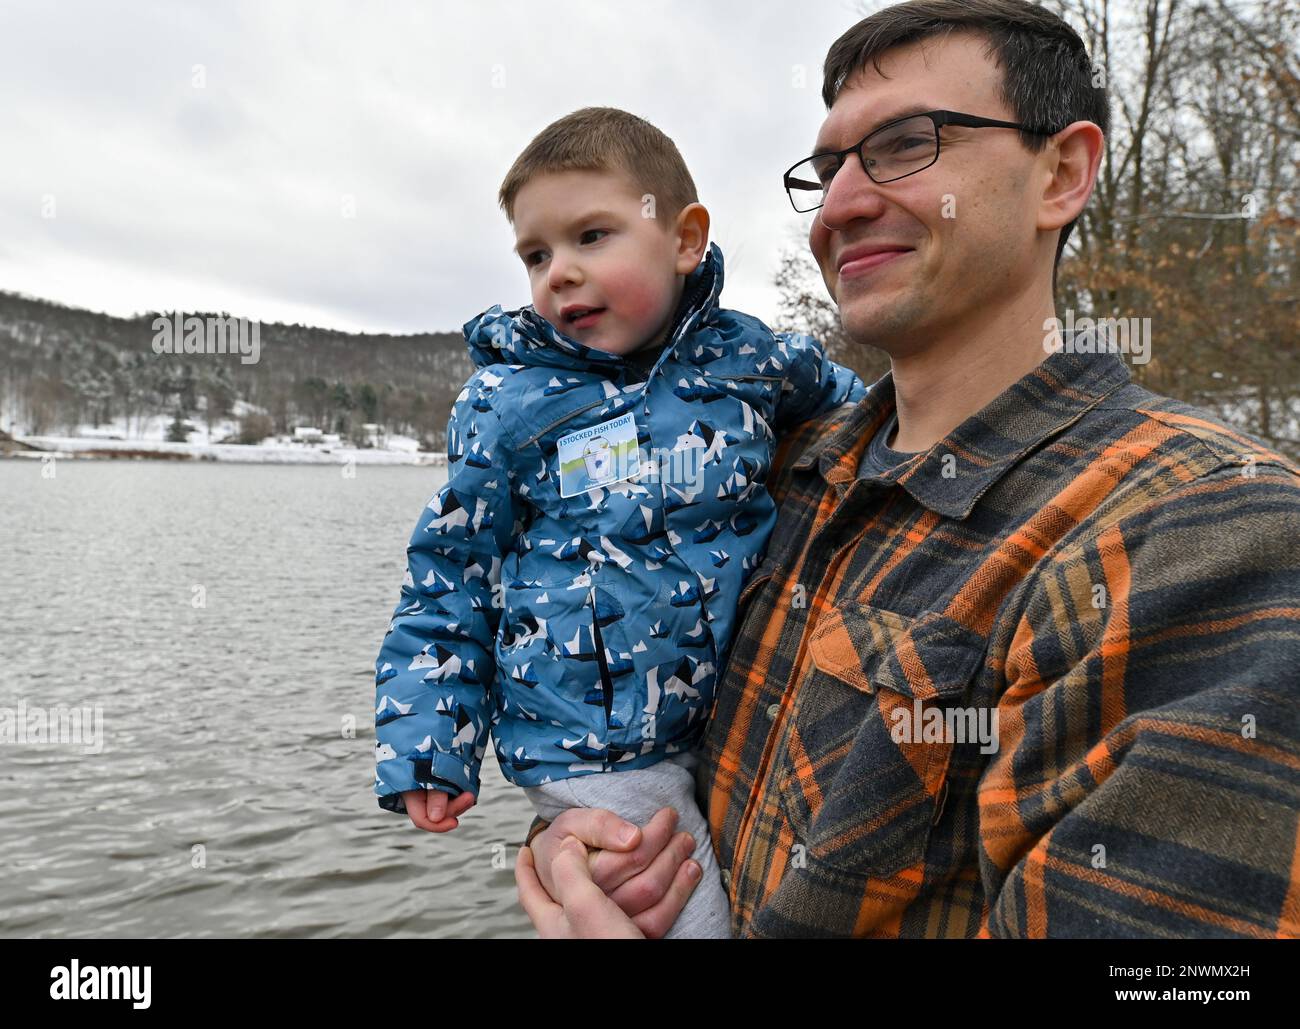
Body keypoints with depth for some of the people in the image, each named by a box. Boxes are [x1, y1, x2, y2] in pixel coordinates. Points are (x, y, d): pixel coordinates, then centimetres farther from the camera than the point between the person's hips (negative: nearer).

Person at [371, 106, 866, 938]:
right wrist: (427, 749, -4)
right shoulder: (507, 403, -6)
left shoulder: (751, 359, -1)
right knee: (695, 911, -2)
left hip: (743, 720, 4)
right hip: (598, 751, -3)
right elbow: (451, 582, -1)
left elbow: (854, 410, 22)